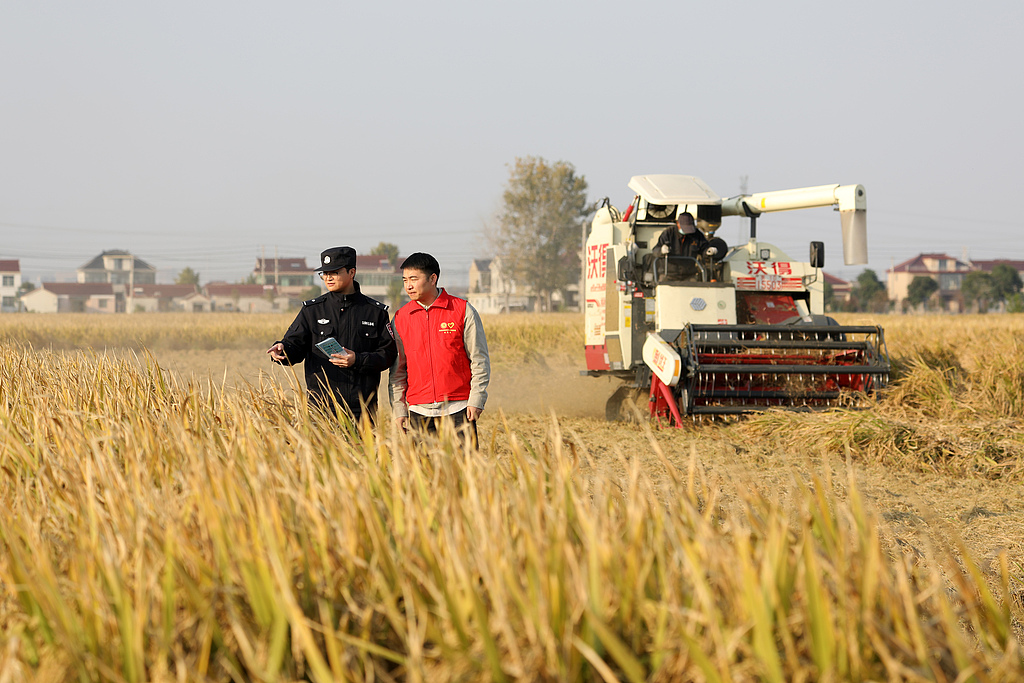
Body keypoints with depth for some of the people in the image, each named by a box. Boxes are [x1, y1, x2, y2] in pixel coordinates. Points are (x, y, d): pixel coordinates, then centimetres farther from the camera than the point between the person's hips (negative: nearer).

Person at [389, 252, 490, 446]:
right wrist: (399, 409, 6)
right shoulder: (401, 318, 8)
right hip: (419, 411, 2)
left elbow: (480, 359, 2)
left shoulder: (463, 310, 0)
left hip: (458, 409, -2)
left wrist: (476, 400, -5)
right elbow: (398, 369, 12)